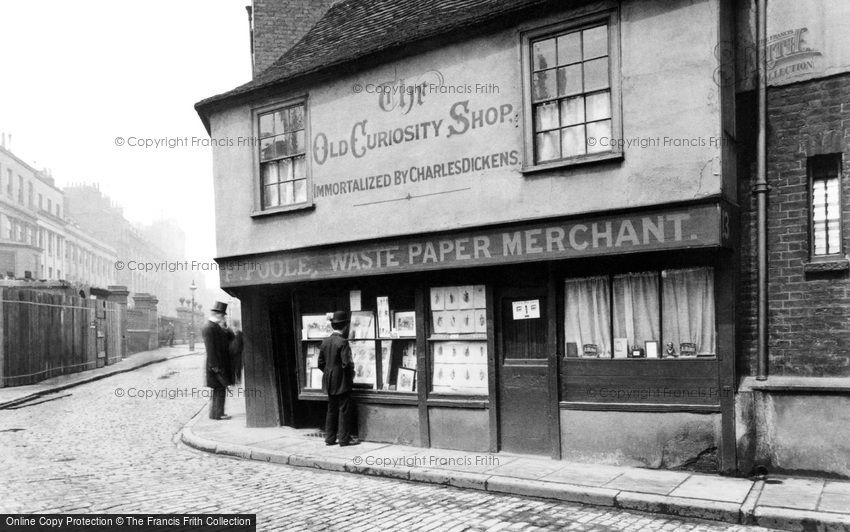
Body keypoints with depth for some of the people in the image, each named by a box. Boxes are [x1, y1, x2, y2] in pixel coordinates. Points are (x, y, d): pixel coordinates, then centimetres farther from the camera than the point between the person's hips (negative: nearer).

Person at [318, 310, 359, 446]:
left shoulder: (325, 342, 5)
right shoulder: (343, 342, -17)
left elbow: (320, 363, 8)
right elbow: (346, 363, -21)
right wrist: (352, 371, -3)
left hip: (330, 382, 7)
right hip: (342, 382, -7)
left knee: (331, 410, 14)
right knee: (344, 410, 1)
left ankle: (330, 438, 18)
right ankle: (344, 439, 5)